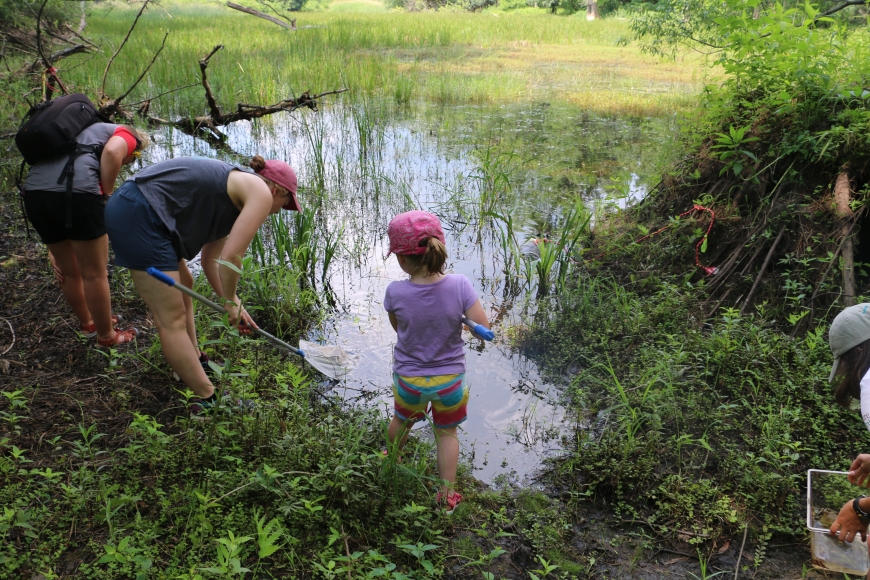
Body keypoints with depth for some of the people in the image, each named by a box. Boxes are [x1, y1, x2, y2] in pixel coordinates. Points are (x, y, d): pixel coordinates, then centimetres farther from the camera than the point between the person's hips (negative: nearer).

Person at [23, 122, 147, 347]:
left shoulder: (82, 134, 36)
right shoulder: (125, 135, 16)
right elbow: (112, 152, -12)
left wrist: (52, 251, 32)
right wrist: (106, 195, 1)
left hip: (33, 192, 7)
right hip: (76, 191, -7)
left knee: (69, 272, 26)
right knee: (94, 274, 11)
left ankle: (88, 323, 46)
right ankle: (107, 335, 27)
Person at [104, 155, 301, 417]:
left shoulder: (236, 193, 23)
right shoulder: (261, 193, -4)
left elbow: (210, 260, 23)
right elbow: (230, 258, -13)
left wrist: (233, 306, 21)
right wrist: (231, 301, 3)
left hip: (128, 206, 11)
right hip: (139, 217, -11)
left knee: (183, 286, 26)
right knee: (172, 317, -3)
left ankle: (193, 360, 40)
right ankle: (208, 400, 6)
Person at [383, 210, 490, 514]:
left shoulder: (395, 293, -24)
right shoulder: (459, 286, -25)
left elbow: (398, 327, -5)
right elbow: (484, 330, -18)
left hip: (408, 380, 1)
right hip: (450, 379, 0)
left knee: (402, 420, 30)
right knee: (447, 432, 24)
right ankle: (447, 495, 33)